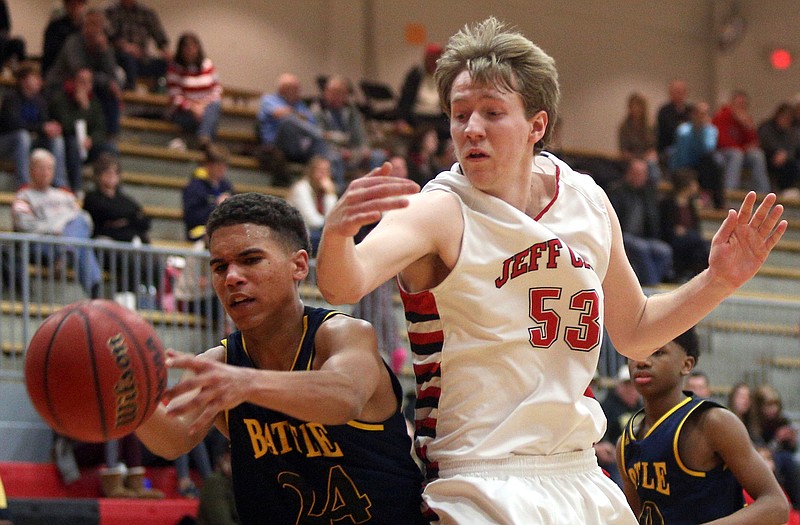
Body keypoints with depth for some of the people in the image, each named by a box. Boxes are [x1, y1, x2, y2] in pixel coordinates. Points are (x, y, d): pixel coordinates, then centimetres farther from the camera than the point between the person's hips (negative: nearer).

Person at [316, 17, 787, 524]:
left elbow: (633, 333, 19)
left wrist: (716, 282, 4)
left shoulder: (588, 203, 5)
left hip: (581, 480, 6)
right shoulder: (437, 212, -12)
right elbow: (343, 286, -32)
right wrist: (337, 233, -54)